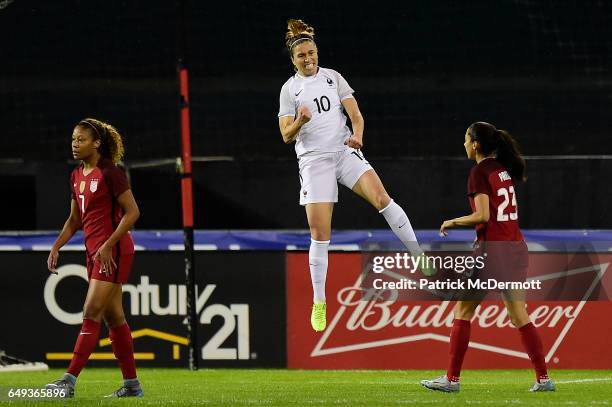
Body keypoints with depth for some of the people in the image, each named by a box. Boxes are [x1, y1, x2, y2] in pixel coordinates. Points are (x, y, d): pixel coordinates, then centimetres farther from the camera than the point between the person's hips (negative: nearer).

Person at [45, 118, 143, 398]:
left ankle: (69, 381, -18)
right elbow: (75, 219, 22)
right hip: (94, 251, 9)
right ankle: (132, 384, 15)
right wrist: (57, 247, 10)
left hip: (113, 250, -9)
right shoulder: (77, 176, 13)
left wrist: (108, 245, -20)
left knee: (91, 314, -13)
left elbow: (132, 212, -14)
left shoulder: (110, 173, -12)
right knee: (113, 317, 10)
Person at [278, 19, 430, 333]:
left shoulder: (332, 77, 9)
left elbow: (355, 113, 5)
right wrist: (300, 121, -23)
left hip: (345, 151, 1)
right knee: (319, 233, -6)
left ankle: (421, 257, -15)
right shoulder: (289, 89, 4)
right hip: (313, 160, -1)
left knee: (381, 197, -23)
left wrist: (357, 135, -16)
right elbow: (286, 136, -1)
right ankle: (319, 303, 4)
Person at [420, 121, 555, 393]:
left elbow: (482, 216, -17)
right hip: (516, 247, 7)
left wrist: (452, 222, -5)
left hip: (492, 249, -7)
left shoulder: (479, 172, -11)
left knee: (463, 311, 3)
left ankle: (452, 378, 3)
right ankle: (543, 378, 3)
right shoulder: (504, 169, 11)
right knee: (519, 316, 9)